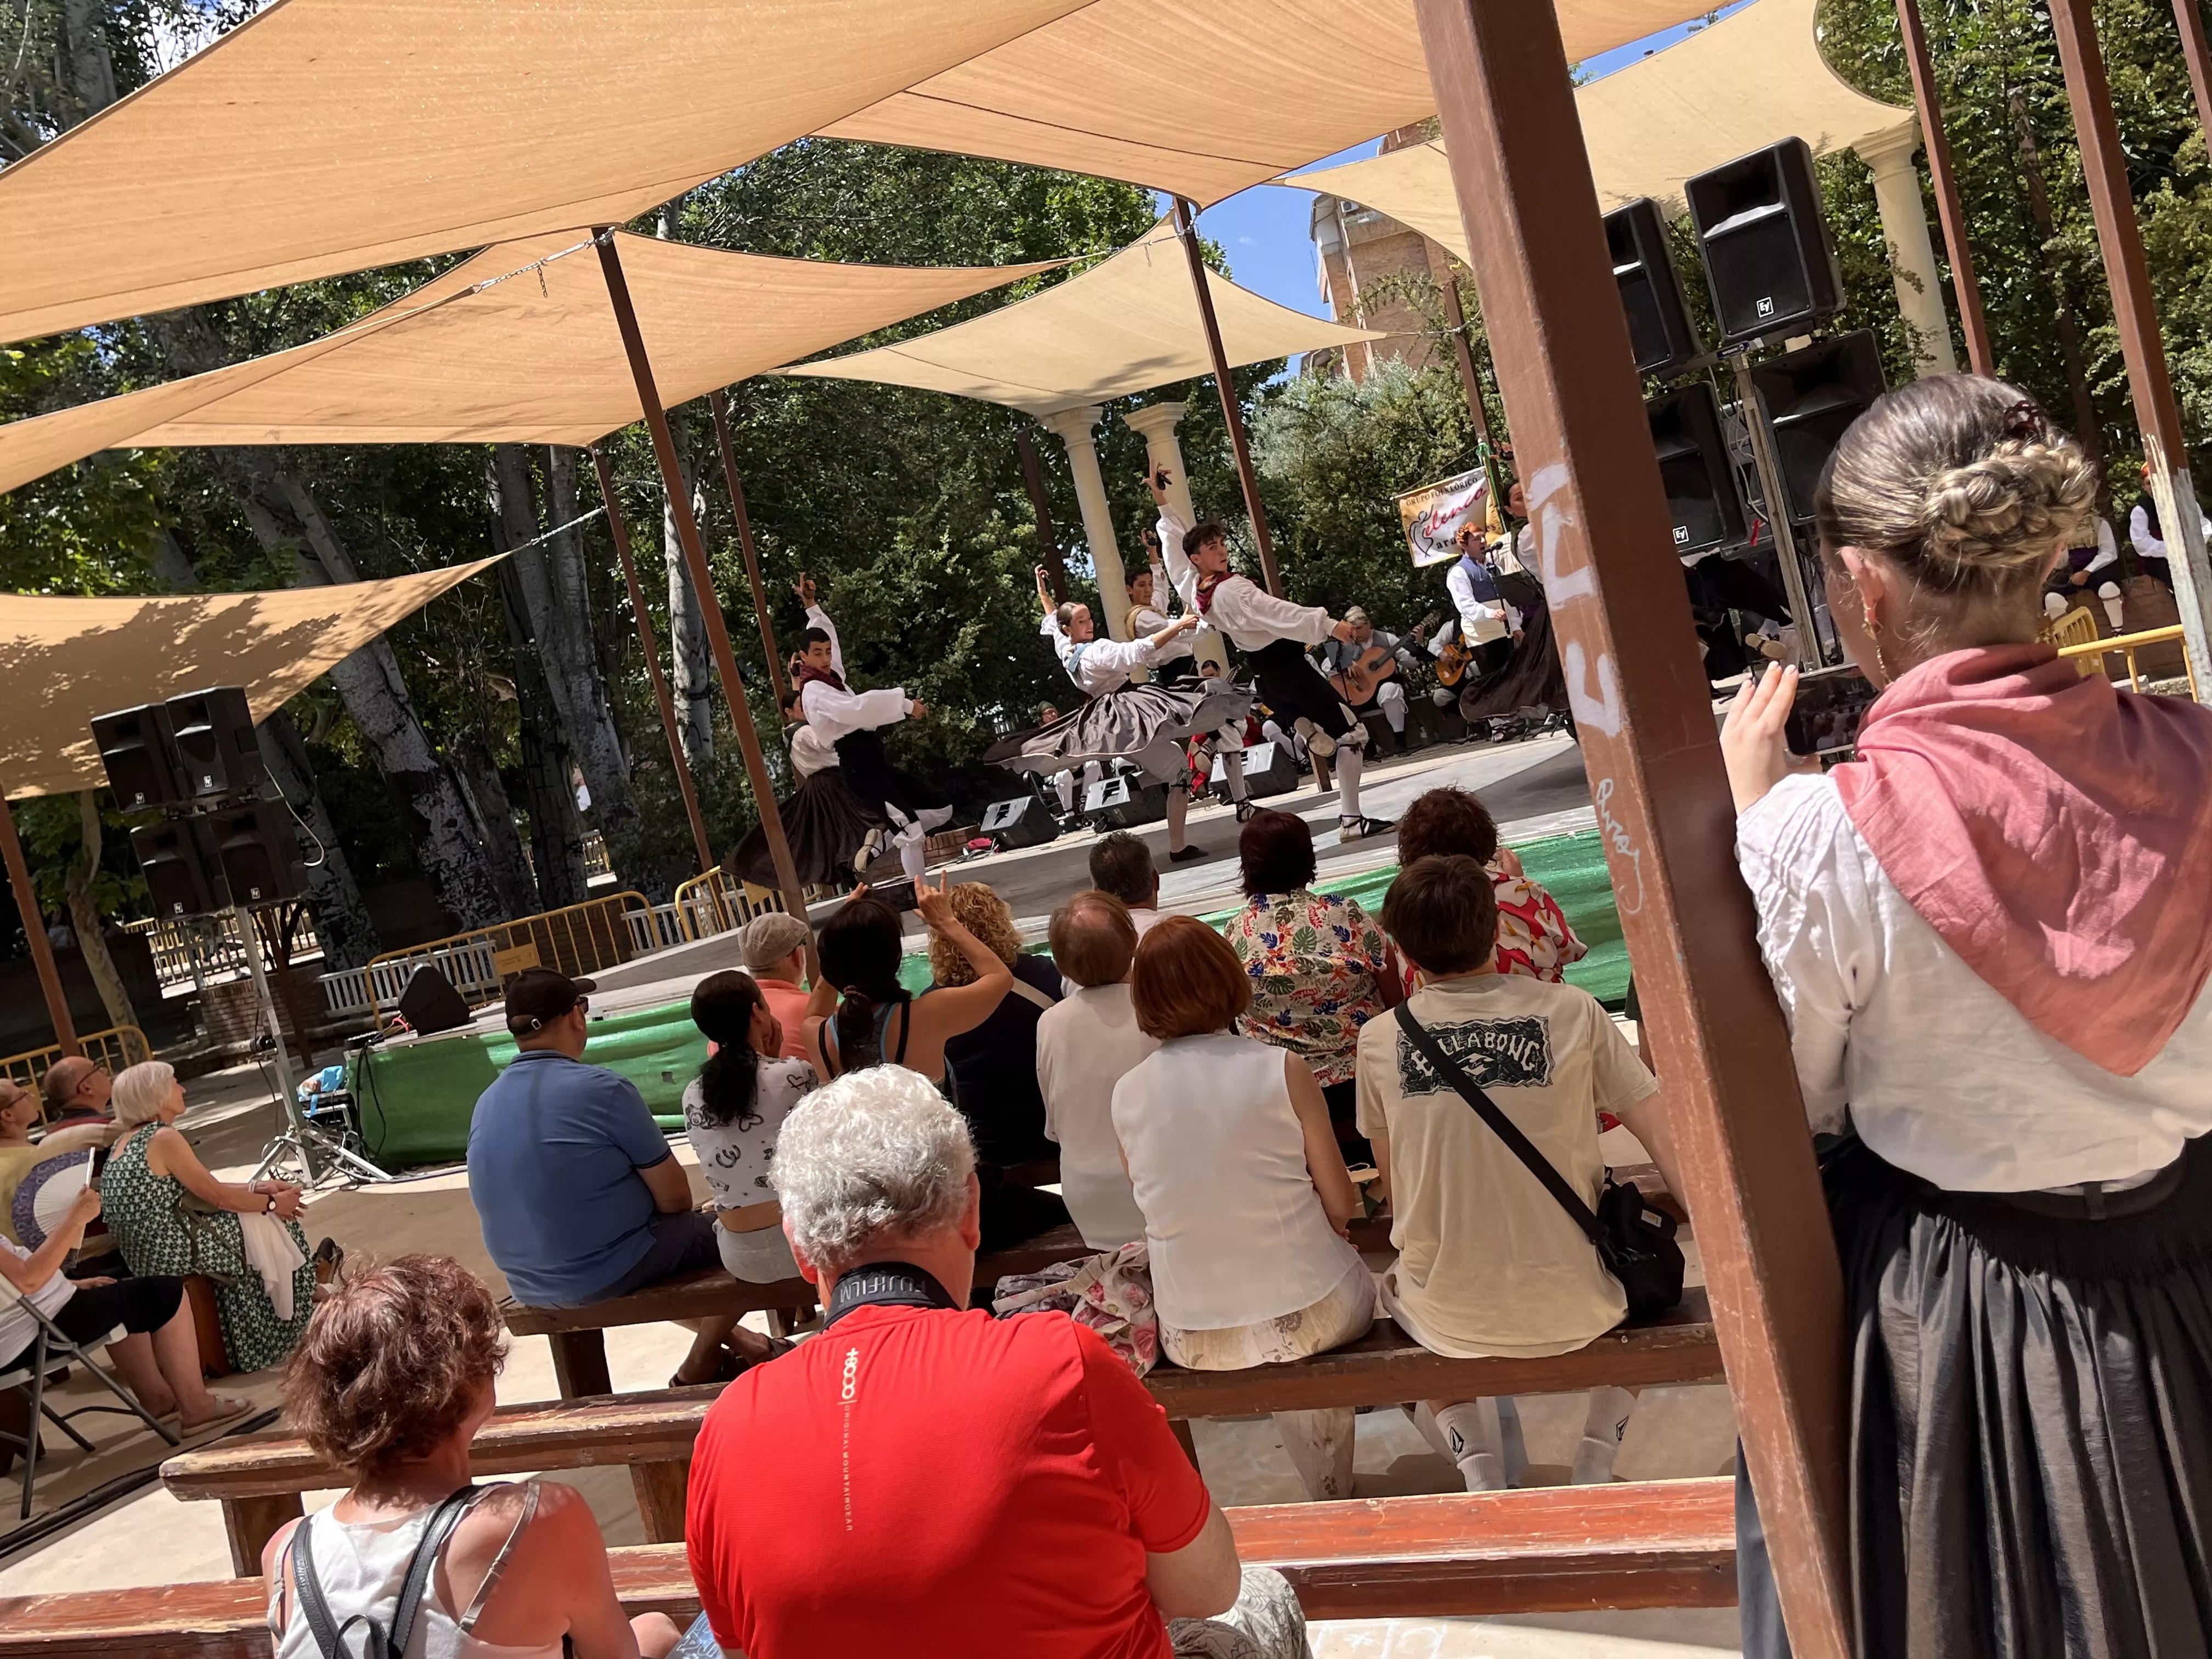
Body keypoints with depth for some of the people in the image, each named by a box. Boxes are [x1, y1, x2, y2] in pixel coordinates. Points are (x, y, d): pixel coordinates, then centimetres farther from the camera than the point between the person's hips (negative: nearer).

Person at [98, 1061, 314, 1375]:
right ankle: (289, 1324, 22)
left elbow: (203, 1188, 14)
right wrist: (273, 1203, 0)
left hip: (141, 1253, 9)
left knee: (259, 1219, 19)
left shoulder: (129, 1141, 11)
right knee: (269, 1230, 6)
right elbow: (218, 1197, -14)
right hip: (171, 1253, -9)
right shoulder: (164, 1138, -19)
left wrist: (260, 1188, 11)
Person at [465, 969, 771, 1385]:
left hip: (533, 1287, 7)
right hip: (614, 1271, -7)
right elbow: (674, 1197, -15)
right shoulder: (601, 1088, -20)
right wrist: (692, 1217, 9)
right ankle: (696, 1373, 21)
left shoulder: (486, 1105, 1)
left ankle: (733, 1342, 36)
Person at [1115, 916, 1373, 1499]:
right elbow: (1341, 1206, -6)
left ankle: (1331, 1497, 40)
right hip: (1312, 1316, -3)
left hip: (1194, 1341, 3)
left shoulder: (1127, 1095, -4)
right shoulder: (1281, 1070, -13)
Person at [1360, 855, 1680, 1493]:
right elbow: (1666, 1141, -9)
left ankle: (1481, 1472, 17)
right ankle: (1595, 1466, 20)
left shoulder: (1378, 1041, -7)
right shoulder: (1572, 1011, -11)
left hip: (1452, 1320, 1)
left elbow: (1393, 1191, 4)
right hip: (1573, 1308, 0)